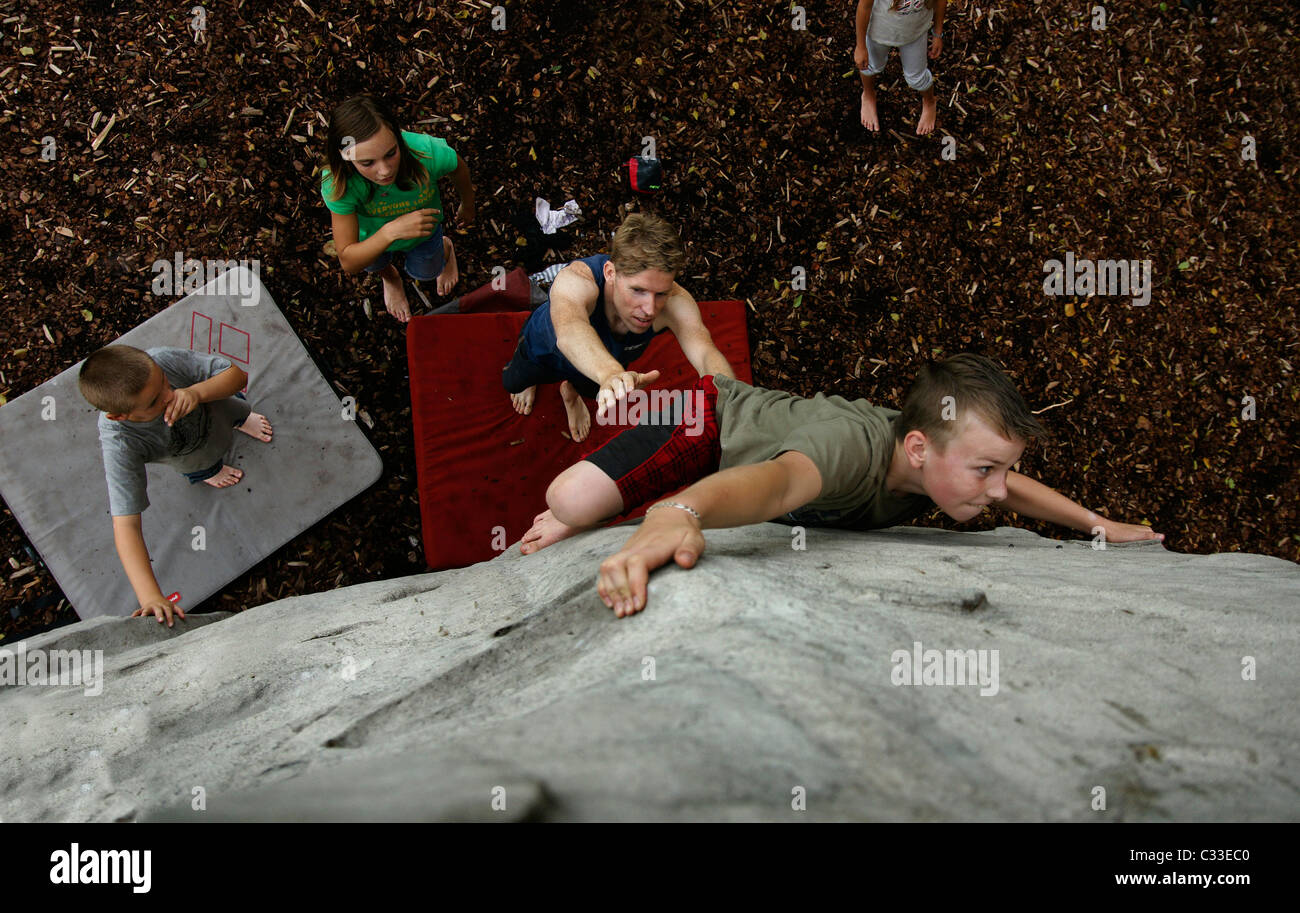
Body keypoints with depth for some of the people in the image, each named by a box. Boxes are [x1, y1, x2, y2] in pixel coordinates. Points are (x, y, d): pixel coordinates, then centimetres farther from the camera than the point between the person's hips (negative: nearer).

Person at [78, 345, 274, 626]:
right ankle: (207, 471, 72)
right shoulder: (120, 446, -51)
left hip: (214, 406, 1)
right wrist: (151, 597, -62)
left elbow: (238, 375, -36)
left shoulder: (163, 360, -47)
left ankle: (241, 420, 72)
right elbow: (125, 525, -52)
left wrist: (196, 392, -57)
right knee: (199, 465, 34)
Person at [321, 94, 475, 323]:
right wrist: (391, 231, -57)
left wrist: (468, 206, 4)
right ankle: (389, 277, 65)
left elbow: (459, 169, -18)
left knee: (424, 273, 29)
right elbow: (349, 263, -40)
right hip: (373, 233, -1)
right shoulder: (338, 185, -46)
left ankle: (446, 248, 63)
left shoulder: (427, 153, -45)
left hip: (423, 223, 1)